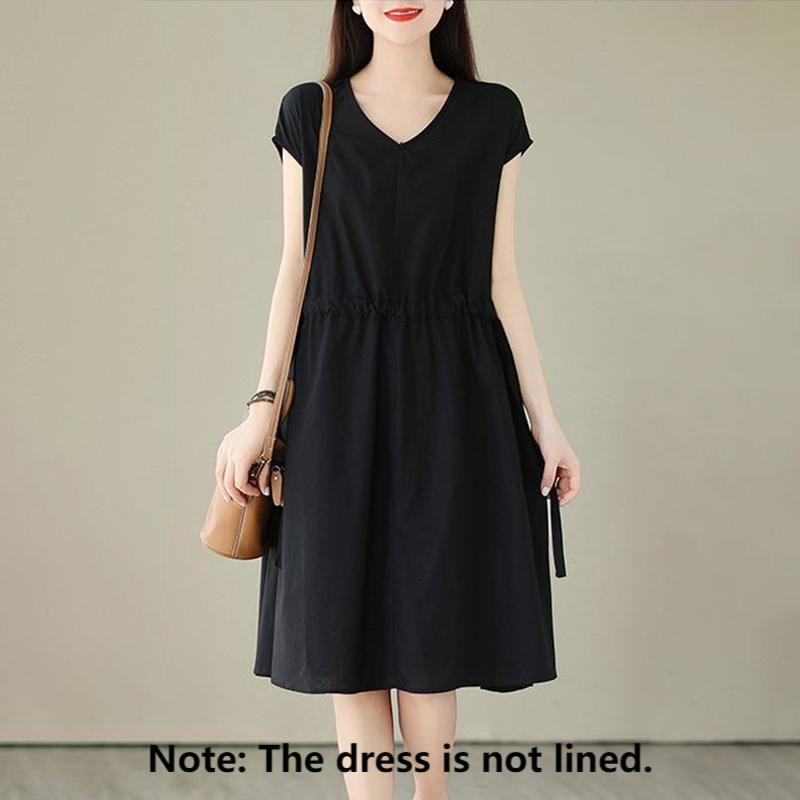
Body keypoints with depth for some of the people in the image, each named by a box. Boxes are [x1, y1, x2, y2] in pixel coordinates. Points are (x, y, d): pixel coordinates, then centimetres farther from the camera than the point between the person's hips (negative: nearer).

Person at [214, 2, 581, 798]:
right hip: (341, 396, 0)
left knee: (430, 633, 5)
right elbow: (294, 270, 4)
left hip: (452, 400, 0)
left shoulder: (492, 115, 5)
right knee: (349, 632, 2)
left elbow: (501, 279, 5)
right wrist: (260, 411, -3)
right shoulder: (309, 113, 5)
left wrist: (544, 420, 2)